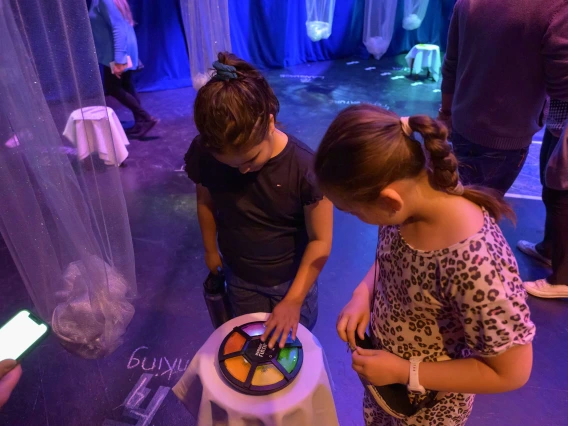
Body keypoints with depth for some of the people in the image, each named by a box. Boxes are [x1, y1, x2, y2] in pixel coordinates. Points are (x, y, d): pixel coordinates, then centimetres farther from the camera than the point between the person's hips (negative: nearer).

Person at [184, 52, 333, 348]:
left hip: (292, 279, -2)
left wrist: (294, 300, -20)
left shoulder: (306, 168, -32)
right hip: (240, 279, 2)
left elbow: (320, 241, -22)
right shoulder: (204, 155, -23)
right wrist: (210, 250, 9)